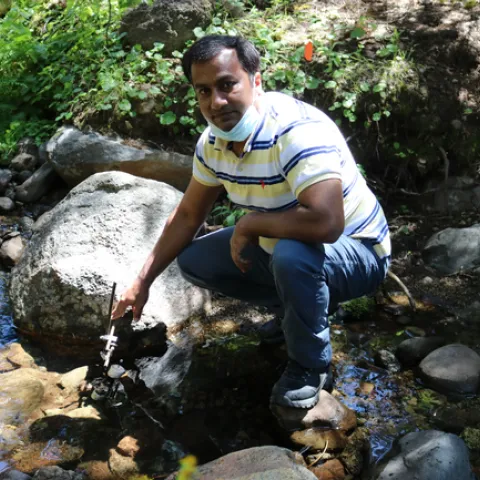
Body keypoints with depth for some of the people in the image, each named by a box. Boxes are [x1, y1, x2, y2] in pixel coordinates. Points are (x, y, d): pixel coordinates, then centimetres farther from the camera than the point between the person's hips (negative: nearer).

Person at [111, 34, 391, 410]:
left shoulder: (298, 131, -32)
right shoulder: (213, 142, -6)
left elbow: (326, 222, -46)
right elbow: (188, 216, 6)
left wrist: (248, 225, -29)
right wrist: (142, 282, 3)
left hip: (355, 252, -7)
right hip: (277, 247, 8)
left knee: (291, 255, -39)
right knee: (194, 260, 2)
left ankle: (309, 366, -9)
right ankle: (304, 306, 15)